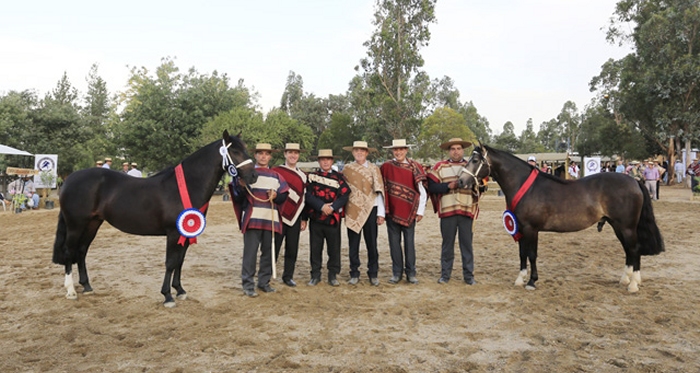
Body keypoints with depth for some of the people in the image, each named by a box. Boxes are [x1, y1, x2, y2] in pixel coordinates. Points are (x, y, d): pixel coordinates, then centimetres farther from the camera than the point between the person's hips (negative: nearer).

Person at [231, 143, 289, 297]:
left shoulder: (276, 176, 15)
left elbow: (283, 197, 13)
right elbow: (237, 197, 0)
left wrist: (276, 196, -8)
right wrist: (241, 186, -21)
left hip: (271, 220, 4)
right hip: (252, 219, -4)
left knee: (268, 253, 10)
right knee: (250, 253, -5)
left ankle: (264, 282, 22)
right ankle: (248, 285, 1)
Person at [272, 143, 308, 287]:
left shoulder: (302, 175, 11)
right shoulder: (275, 171, -1)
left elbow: (304, 198, 13)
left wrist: (304, 219, 10)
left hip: (295, 218, 4)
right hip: (279, 216, -3)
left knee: (292, 249, 7)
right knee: (274, 247, 0)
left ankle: (288, 276, 18)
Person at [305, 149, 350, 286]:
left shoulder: (339, 176, 6)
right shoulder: (312, 176, 7)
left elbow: (345, 195, -3)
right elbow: (309, 195, -4)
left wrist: (332, 207, -17)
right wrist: (322, 206, -17)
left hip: (333, 218, 0)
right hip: (315, 218, 0)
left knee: (334, 248, 4)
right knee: (315, 248, 5)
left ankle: (333, 275, 16)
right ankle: (315, 275, 17)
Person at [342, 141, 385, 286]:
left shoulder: (374, 168, 2)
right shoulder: (346, 169, 6)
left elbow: (379, 191, -1)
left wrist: (380, 213, -6)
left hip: (370, 210, -1)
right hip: (352, 211, 1)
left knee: (371, 243, 4)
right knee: (353, 243, 6)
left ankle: (373, 274, 15)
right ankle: (354, 274, 16)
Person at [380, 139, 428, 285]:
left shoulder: (415, 167, -2)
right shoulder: (386, 167, 2)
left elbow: (422, 191, -1)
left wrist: (420, 211, -4)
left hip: (409, 211, -1)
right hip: (391, 211, 1)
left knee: (409, 242, 4)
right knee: (394, 242, 7)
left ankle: (411, 273, 14)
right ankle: (397, 273, 17)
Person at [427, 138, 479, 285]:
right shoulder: (440, 167, 6)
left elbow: (479, 187, 3)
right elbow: (431, 186, -3)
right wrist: (448, 186, -14)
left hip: (466, 211, 1)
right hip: (447, 211, 0)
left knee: (467, 243, 5)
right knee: (447, 244, 8)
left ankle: (468, 275, 14)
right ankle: (445, 274, 17)